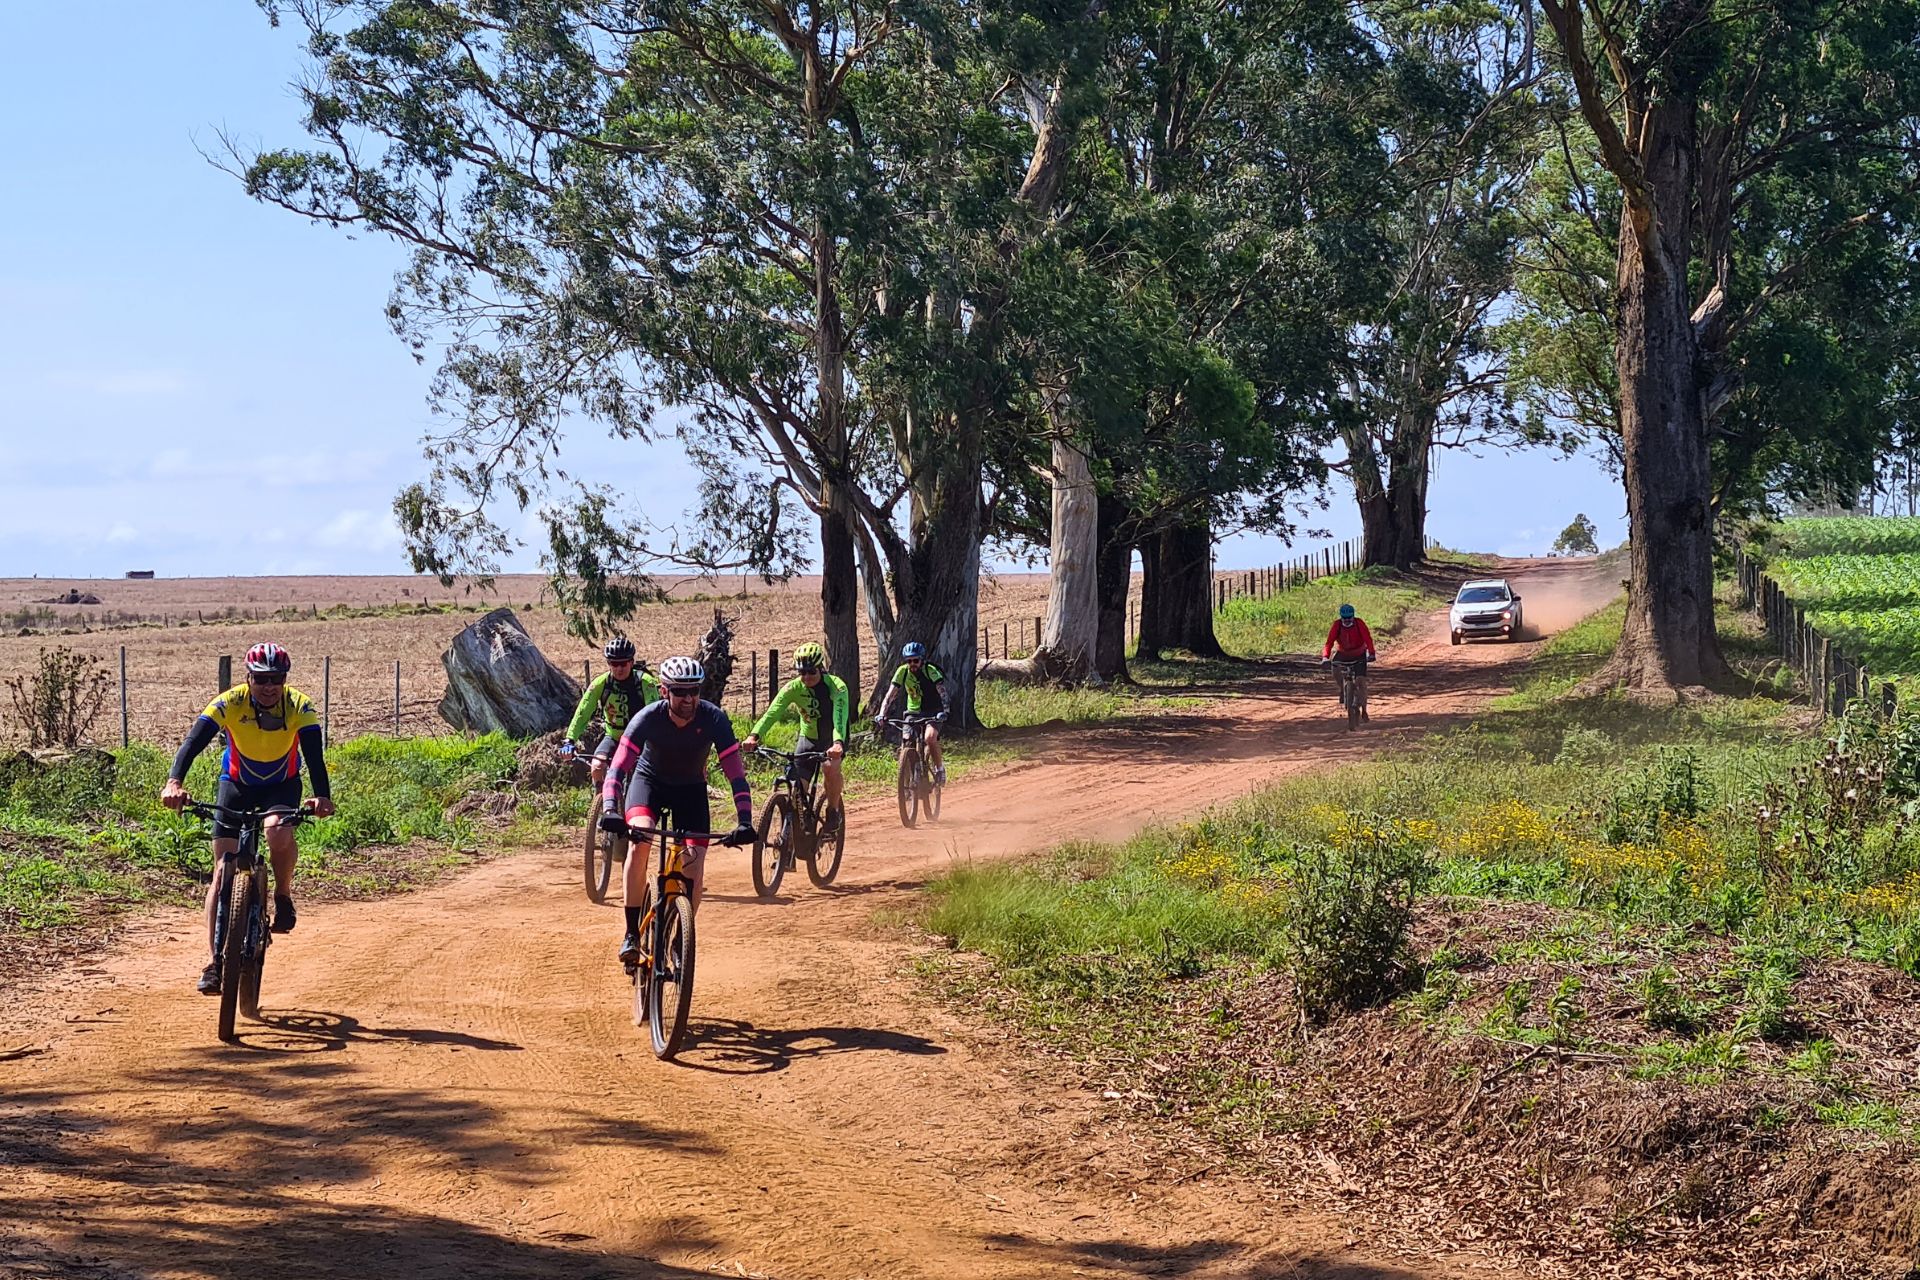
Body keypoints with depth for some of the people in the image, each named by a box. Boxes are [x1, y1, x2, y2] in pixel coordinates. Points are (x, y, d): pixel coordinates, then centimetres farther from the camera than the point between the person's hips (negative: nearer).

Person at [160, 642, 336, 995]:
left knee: (278, 831, -35)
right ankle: (214, 962, -5)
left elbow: (314, 753, -34)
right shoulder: (230, 703, -24)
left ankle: (283, 896, -6)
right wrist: (174, 782, -52)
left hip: (282, 785, -1)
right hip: (237, 784, 1)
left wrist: (323, 796, -52)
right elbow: (194, 741, -34)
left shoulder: (300, 707, -23)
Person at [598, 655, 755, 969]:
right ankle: (632, 935, -23)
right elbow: (618, 768, -34)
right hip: (649, 780, -1)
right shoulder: (648, 718, -29)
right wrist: (610, 811, -50)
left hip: (691, 788, 1)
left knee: (694, 867, -13)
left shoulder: (713, 719, -27)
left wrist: (745, 822, -39)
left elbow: (736, 773, -27)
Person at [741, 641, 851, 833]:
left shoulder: (836, 686, -26)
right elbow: (772, 712, -31)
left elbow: (840, 717, -42)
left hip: (833, 739, -3)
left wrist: (838, 743, -61)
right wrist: (754, 735, -48)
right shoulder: (794, 687, -18)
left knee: (831, 766, -33)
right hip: (808, 738, 3)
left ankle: (833, 812, -11)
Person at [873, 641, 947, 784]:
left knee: (930, 738, -29)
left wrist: (944, 710, -47)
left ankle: (939, 769, -7)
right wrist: (882, 714, -28)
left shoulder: (930, 671, -20)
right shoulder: (902, 672, -11)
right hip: (913, 712, 4)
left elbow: (942, 692, -30)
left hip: (932, 712, -3)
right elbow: (890, 695, -14)